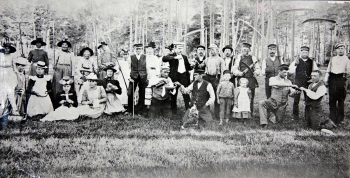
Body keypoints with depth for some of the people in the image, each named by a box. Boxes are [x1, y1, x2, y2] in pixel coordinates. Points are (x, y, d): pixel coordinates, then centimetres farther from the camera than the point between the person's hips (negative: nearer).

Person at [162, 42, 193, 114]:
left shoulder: (184, 57, 17)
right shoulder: (171, 55, 1)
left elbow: (188, 67, 21)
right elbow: (164, 59, -20)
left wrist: (191, 66, -2)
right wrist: (175, 57, -27)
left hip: (184, 76, 3)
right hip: (175, 77, -3)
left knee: (186, 93, 2)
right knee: (174, 94, 5)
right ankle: (174, 111, 16)